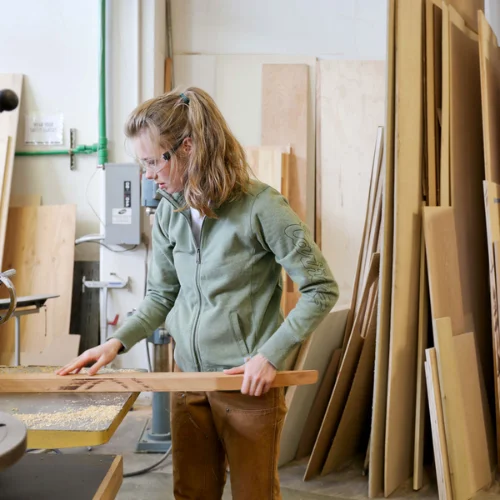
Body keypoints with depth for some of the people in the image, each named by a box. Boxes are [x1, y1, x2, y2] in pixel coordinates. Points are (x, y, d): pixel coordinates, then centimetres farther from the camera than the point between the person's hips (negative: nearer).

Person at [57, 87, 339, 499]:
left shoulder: (260, 207, -18)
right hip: (188, 377, 5)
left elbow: (321, 290, -13)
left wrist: (270, 355, -18)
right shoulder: (169, 211, 0)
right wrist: (117, 342, -5)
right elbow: (162, 295, 9)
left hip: (249, 384, -5)